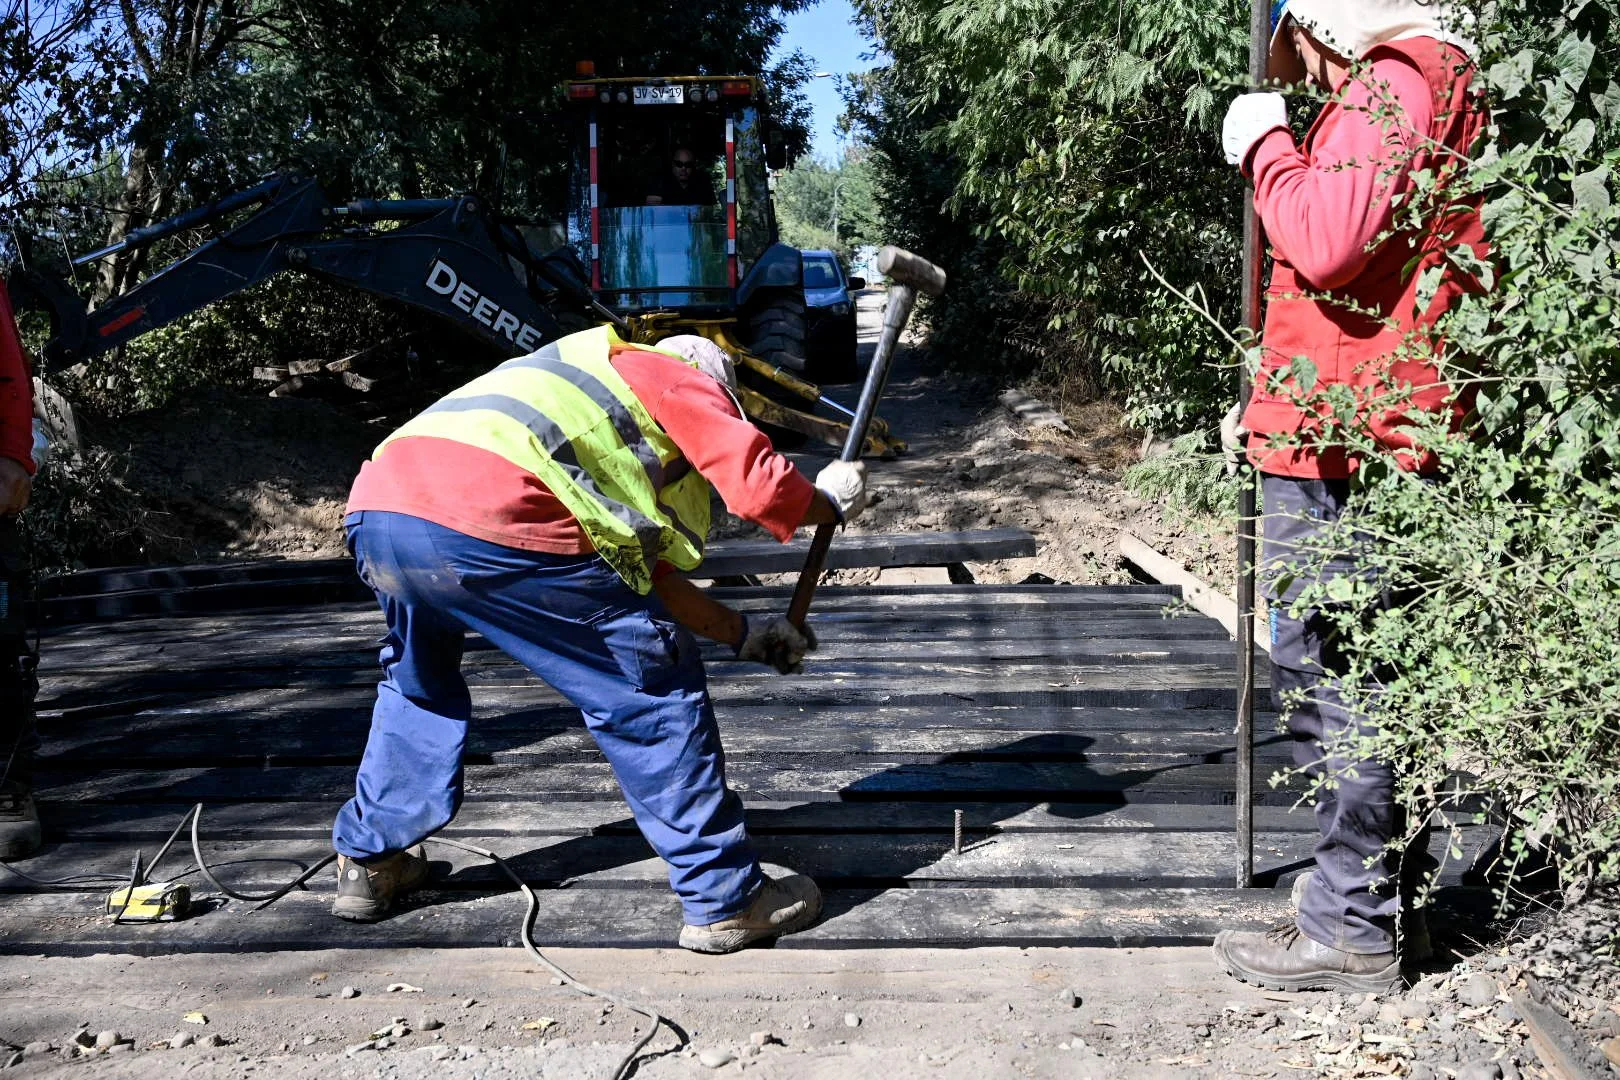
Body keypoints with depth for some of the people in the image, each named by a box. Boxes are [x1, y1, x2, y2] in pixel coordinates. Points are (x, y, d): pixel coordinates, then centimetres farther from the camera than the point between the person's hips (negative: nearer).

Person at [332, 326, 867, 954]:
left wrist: (744, 634, 44)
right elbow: (762, 488, 4)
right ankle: (726, 902, 13)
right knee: (650, 694, 5)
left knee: (416, 682, 36)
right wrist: (833, 501, 26)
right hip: (491, 524, -8)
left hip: (375, 509, 9)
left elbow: (646, 572, 40)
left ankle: (369, 863, 43)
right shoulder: (681, 379, 19)